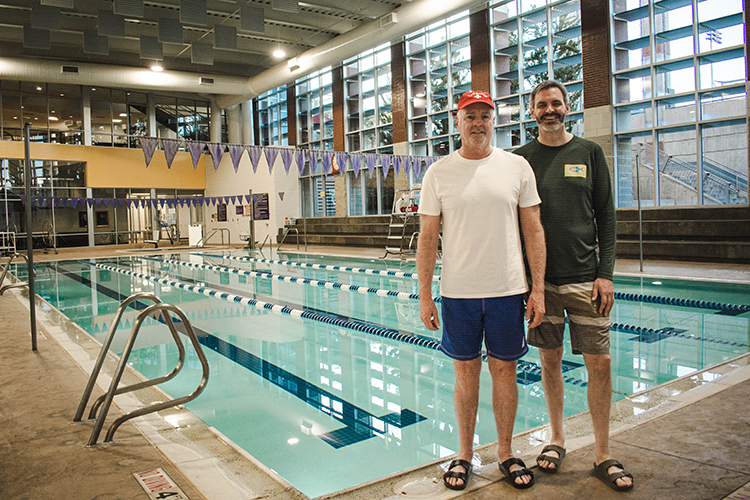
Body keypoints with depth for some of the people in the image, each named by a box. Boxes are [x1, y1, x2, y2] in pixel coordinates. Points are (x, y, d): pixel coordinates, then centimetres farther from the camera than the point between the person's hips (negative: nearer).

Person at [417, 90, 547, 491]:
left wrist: (538, 289, -2)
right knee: (465, 372, 9)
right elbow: (428, 237, 1)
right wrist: (424, 295, -3)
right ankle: (464, 454, 27)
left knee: (504, 370, 10)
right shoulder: (438, 173, 1)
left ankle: (505, 453, 29)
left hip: (507, 290, 1)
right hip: (458, 292, 0)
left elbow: (533, 230, 4)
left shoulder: (517, 166, 2)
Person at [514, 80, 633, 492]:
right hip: (541, 279, 0)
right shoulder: (521, 158, 5)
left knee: (599, 362, 0)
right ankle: (557, 439, 27)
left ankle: (603, 455, 15)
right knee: (550, 360, 9)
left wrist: (606, 273, -4)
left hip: (585, 277, 0)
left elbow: (606, 216, 4)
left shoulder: (589, 152, 6)